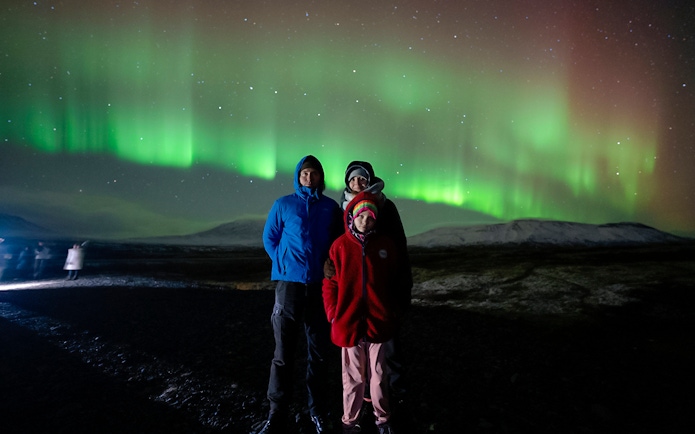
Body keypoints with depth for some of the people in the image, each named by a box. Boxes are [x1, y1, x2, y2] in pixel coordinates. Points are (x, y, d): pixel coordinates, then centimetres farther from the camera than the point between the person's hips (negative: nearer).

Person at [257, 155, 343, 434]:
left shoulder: (331, 207, 7)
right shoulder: (283, 205, 4)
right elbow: (269, 238, 9)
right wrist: (284, 265, 0)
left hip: (320, 285, 1)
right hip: (289, 284, -1)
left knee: (318, 352, 9)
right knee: (283, 353, 0)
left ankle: (317, 411, 22)